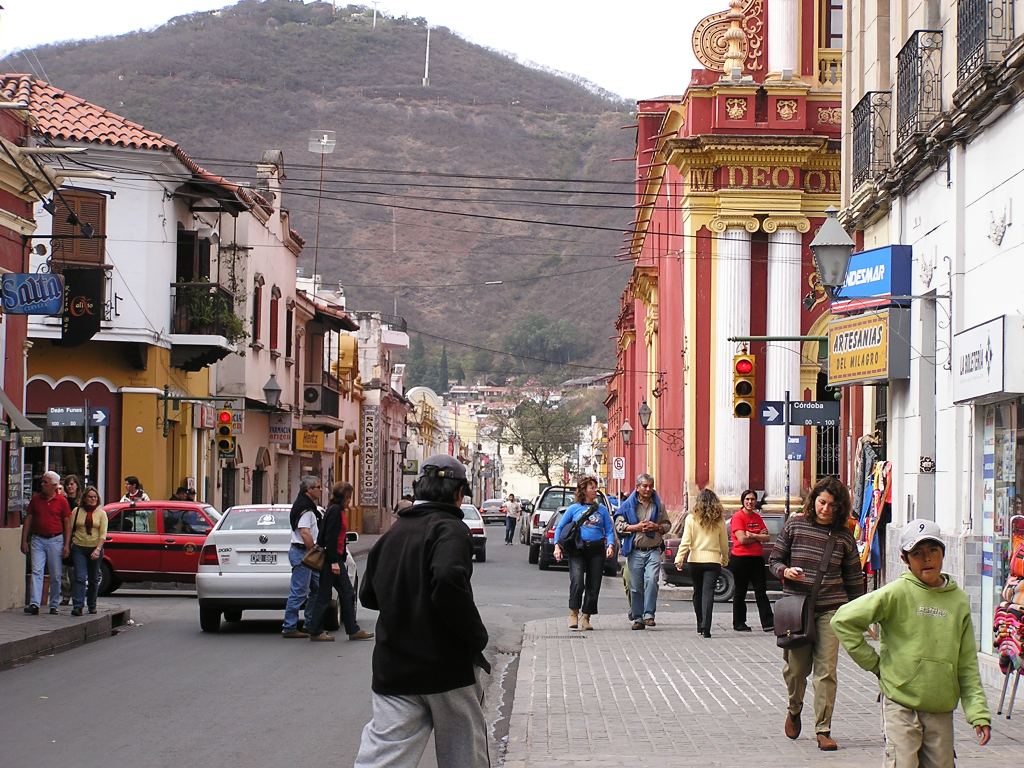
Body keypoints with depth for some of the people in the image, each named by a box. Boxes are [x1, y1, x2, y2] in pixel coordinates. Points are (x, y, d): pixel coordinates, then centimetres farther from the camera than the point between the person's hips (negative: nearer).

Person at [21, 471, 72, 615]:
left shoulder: (62, 501, -1)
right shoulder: (35, 499, 5)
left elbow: (67, 523, 1)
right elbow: (28, 519, 9)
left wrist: (67, 545, -5)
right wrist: (24, 541, 3)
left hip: (55, 540, -1)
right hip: (38, 539, 1)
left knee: (55, 575, 4)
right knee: (36, 571, -10)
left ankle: (54, 605, 14)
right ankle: (34, 604, -17)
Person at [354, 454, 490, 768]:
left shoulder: (392, 534, 10)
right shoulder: (451, 529, -11)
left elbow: (368, 595, 18)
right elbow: (449, 580, -29)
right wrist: (475, 637, -18)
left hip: (393, 668, 5)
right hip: (447, 667, -5)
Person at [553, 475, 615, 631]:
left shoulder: (601, 509, 11)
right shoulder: (574, 509, 6)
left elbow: (609, 530, 9)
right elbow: (559, 527, 9)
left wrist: (610, 546, -9)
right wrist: (557, 546, -2)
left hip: (596, 550, 3)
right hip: (577, 550, -3)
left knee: (593, 585, 3)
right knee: (577, 581, -19)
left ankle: (586, 617, 14)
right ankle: (573, 613, -5)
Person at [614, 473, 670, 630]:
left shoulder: (658, 505, 11)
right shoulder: (628, 505, 5)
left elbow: (667, 524, 17)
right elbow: (618, 525, 1)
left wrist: (656, 527, -4)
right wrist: (636, 527, -10)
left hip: (654, 551, 0)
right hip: (635, 552, 0)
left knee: (651, 580, -18)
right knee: (635, 586, 2)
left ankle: (649, 614, -13)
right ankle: (637, 618, 10)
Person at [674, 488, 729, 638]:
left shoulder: (691, 519, -2)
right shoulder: (719, 520, 0)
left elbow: (685, 542, -6)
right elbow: (724, 544, 7)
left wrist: (679, 559, -3)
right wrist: (724, 560, 21)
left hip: (695, 560, 1)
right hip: (713, 560, -1)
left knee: (698, 593, 15)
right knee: (708, 592, -5)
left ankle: (700, 625, 24)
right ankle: (706, 627, -18)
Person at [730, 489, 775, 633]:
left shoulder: (758, 518, 11)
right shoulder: (738, 517, -8)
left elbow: (767, 537, 3)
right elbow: (742, 539, -17)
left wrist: (752, 536, -14)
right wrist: (759, 537, -5)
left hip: (757, 558, 5)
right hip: (740, 559, -5)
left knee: (761, 591, 1)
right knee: (740, 592, 5)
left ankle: (768, 623, -3)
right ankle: (739, 623, 14)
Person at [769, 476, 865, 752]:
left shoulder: (844, 537, 4)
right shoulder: (795, 525, 3)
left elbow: (854, 578, 10)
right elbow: (774, 560, 10)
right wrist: (785, 571, -12)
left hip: (830, 608, 0)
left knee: (826, 671, -5)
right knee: (795, 668, 6)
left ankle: (823, 730, 1)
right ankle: (794, 710, 36)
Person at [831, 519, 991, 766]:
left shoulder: (959, 600, 6)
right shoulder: (898, 593, -7)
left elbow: (967, 664, 9)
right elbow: (843, 620, -9)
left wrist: (979, 712, 2)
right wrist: (874, 663, -5)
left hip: (941, 709, 4)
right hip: (901, 705, -4)